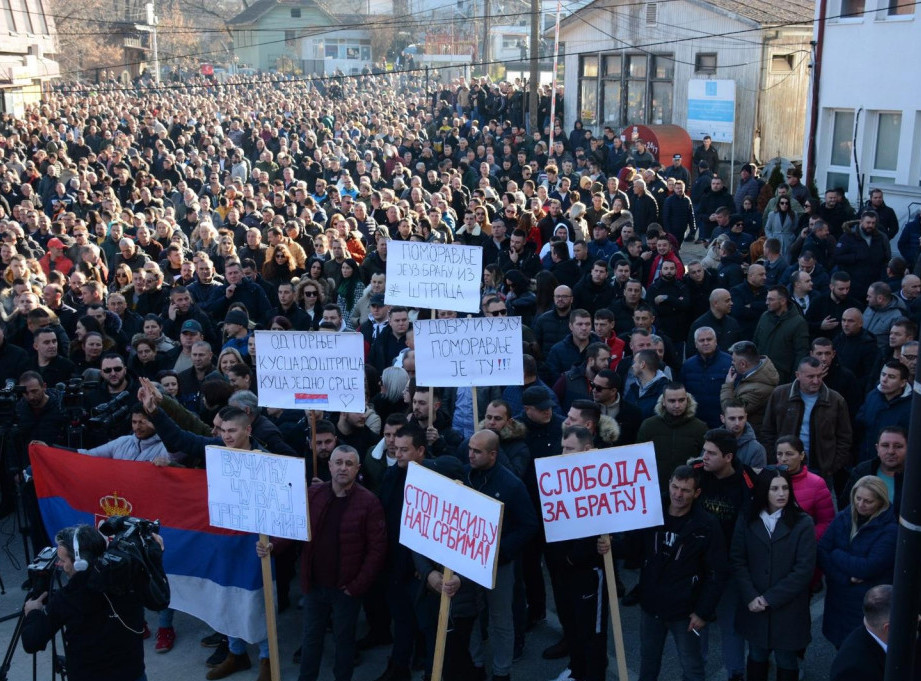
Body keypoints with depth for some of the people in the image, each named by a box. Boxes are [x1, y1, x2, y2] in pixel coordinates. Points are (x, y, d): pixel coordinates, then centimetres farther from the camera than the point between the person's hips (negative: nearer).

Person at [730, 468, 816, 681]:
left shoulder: (803, 523, -8)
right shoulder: (747, 521, 1)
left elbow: (804, 569, -13)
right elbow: (737, 561, -2)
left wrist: (770, 598, -14)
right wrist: (750, 597, -15)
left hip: (788, 608, -2)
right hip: (754, 607, 2)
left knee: (786, 661, 11)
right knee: (756, 656, 16)